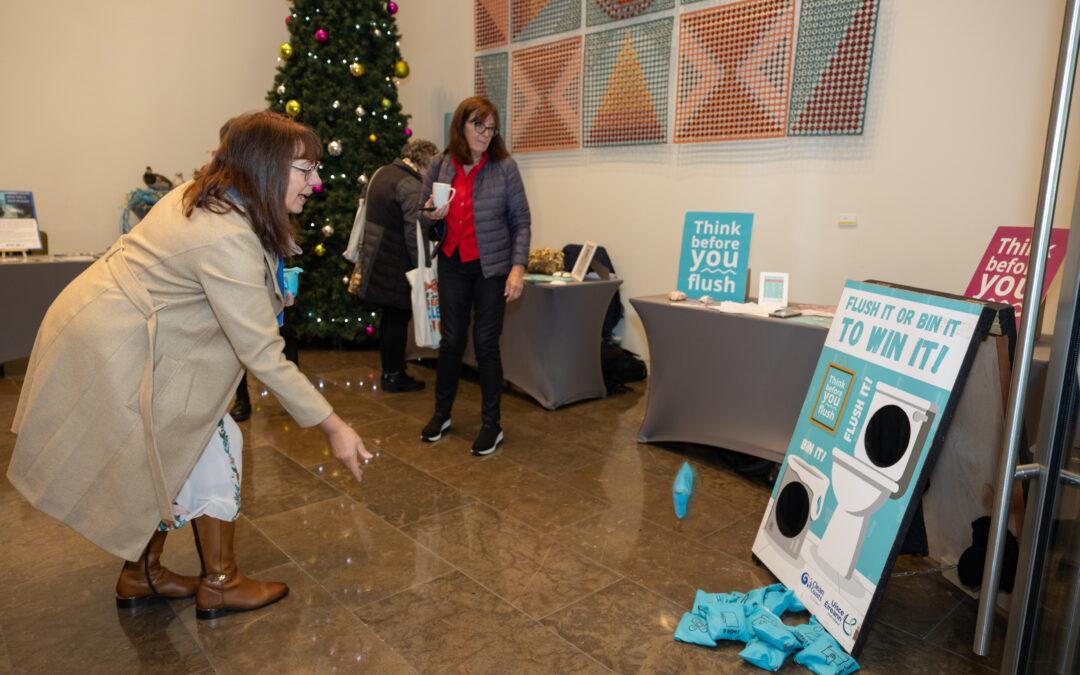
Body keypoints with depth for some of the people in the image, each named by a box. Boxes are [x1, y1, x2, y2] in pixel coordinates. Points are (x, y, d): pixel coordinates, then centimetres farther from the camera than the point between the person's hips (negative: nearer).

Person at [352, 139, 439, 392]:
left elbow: (366, 213, 19)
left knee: (390, 317, 17)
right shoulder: (411, 186, -19)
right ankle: (395, 376, 15)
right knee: (398, 319, 4)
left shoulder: (380, 174, 10)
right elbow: (413, 235, -22)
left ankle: (390, 372, 27)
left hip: (374, 258, 9)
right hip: (396, 267, -9)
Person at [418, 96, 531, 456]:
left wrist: (518, 266, -16)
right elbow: (422, 214, 12)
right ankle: (441, 414, 28)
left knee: (486, 344, 1)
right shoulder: (440, 166, 2)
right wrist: (430, 214, -12)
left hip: (491, 266, -3)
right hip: (452, 264, 3)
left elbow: (521, 222, -5)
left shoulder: (504, 167, -7)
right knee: (451, 341, 10)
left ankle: (492, 424, 15)